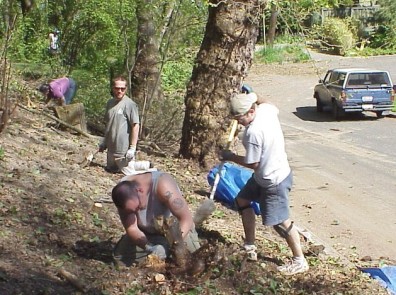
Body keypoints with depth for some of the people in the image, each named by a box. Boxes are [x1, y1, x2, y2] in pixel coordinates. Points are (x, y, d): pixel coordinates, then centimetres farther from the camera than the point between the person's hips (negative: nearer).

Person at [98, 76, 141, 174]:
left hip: (124, 151, -8)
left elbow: (135, 126, -16)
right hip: (111, 148, 8)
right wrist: (104, 142, 21)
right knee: (111, 169, 20)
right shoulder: (110, 103, 9)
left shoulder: (130, 104, -15)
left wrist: (132, 148, -18)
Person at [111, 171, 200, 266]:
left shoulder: (162, 185, -37)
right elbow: (131, 228, -25)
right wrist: (149, 247, -42)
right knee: (120, 254, -14)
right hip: (147, 233, 3)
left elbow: (186, 218, -37)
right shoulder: (122, 192, -26)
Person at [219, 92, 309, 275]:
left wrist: (230, 157, -8)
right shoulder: (266, 108, -7)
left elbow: (252, 164, -21)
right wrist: (251, 97, 20)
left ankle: (299, 261, 13)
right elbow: (275, 108, 21)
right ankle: (250, 248, 28)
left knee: (280, 221, -2)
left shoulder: (253, 132, -31)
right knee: (242, 200, 21)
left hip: (274, 181, -11)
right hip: (264, 176, 11)